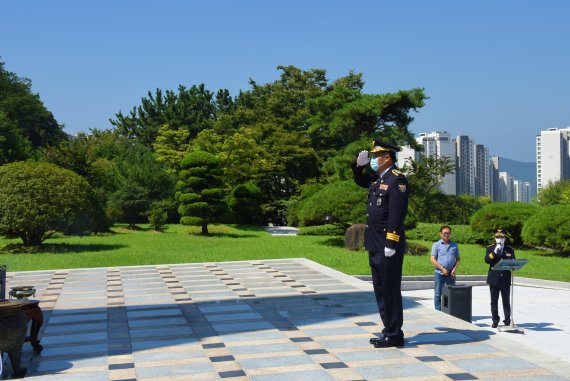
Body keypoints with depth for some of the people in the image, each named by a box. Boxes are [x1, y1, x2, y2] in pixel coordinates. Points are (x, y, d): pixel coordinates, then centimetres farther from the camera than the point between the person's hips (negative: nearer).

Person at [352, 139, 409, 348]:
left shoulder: (397, 179, -13)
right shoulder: (378, 179, 15)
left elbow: (397, 213, -20)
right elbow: (360, 180, 36)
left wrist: (391, 244, -24)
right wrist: (360, 165, 16)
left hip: (388, 246, -9)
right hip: (375, 245, 9)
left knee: (390, 290, -3)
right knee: (381, 289, 14)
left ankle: (394, 335, 6)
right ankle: (389, 330, 23)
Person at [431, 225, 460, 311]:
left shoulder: (454, 245, 9)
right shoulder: (436, 245, 1)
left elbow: (458, 259, 13)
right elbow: (433, 259, -4)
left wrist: (455, 269, -5)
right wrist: (442, 269, -13)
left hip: (451, 274, 2)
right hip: (439, 273, -2)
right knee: (438, 294, 0)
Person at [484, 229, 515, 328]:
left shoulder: (510, 249, 9)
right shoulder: (490, 248, 6)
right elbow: (487, 260, -8)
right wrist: (495, 252, -18)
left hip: (505, 279, 0)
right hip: (494, 279, 0)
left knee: (506, 301, 3)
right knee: (494, 301, 3)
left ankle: (507, 320, 10)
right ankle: (495, 320, 11)